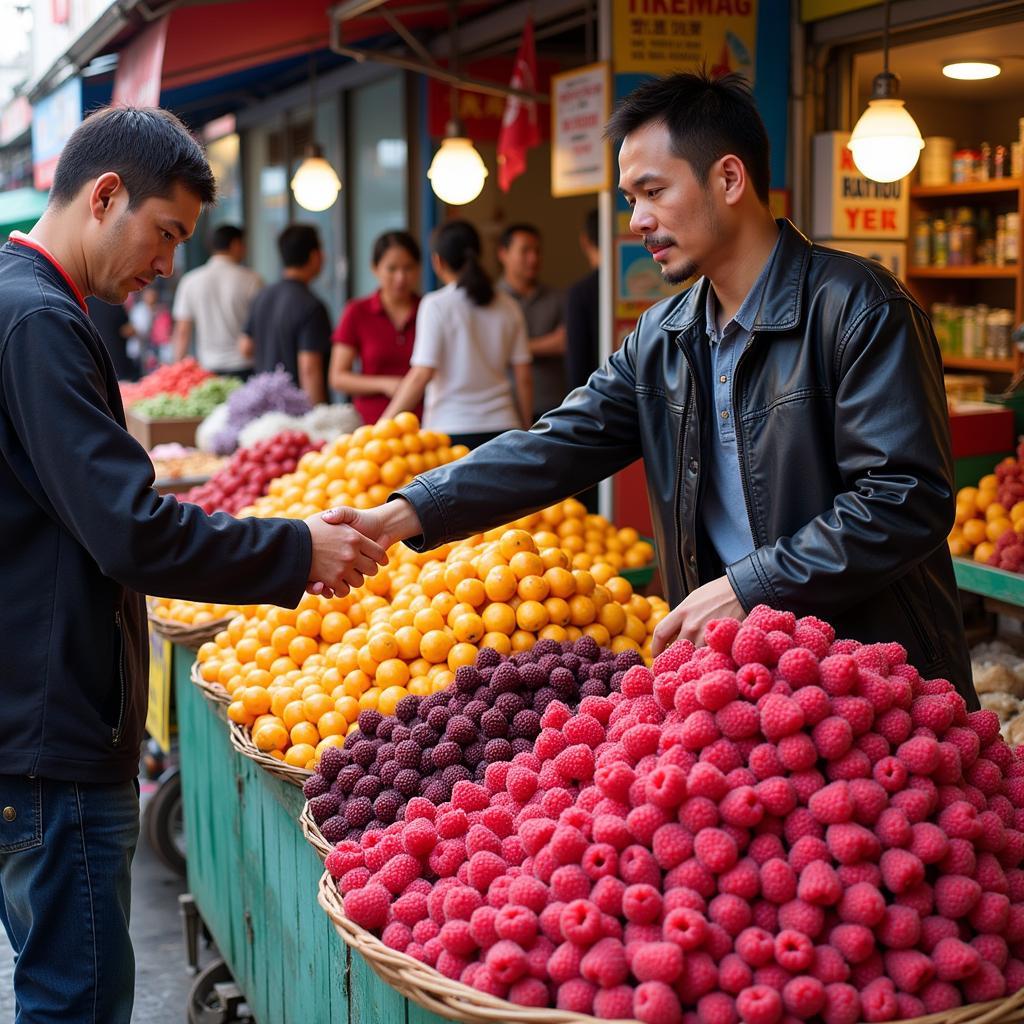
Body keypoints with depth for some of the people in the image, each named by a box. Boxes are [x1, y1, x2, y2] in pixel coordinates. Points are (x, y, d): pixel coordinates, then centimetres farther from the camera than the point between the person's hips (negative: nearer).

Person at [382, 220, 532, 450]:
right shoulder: (507, 307, 8)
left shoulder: (436, 305, -5)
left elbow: (421, 375, -10)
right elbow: (523, 377, 8)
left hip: (451, 430, -4)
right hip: (502, 427, 4)